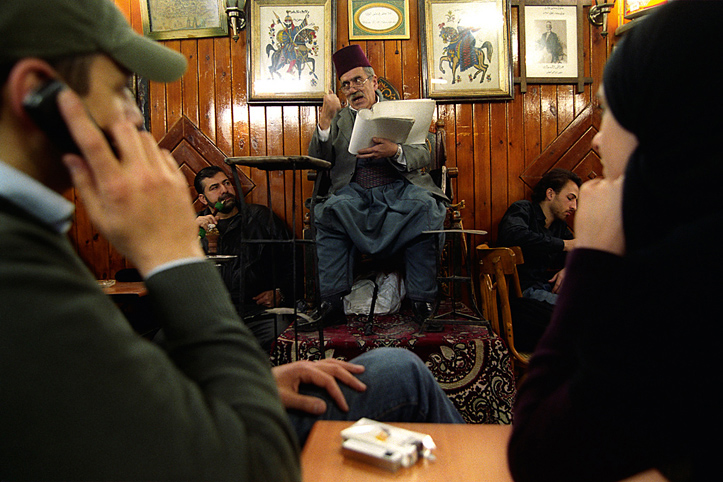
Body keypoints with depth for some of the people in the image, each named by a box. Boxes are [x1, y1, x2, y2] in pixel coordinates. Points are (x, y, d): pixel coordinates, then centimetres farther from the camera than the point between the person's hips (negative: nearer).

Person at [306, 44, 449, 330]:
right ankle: (332, 301, -29)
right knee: (331, 209, -32)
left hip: (399, 188, 0)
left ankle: (422, 301, -25)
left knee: (425, 205, -32)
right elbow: (317, 161, 8)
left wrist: (395, 151, -17)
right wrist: (325, 119, -5)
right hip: (355, 192, 1)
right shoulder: (339, 119, 22)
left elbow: (424, 157, 6)